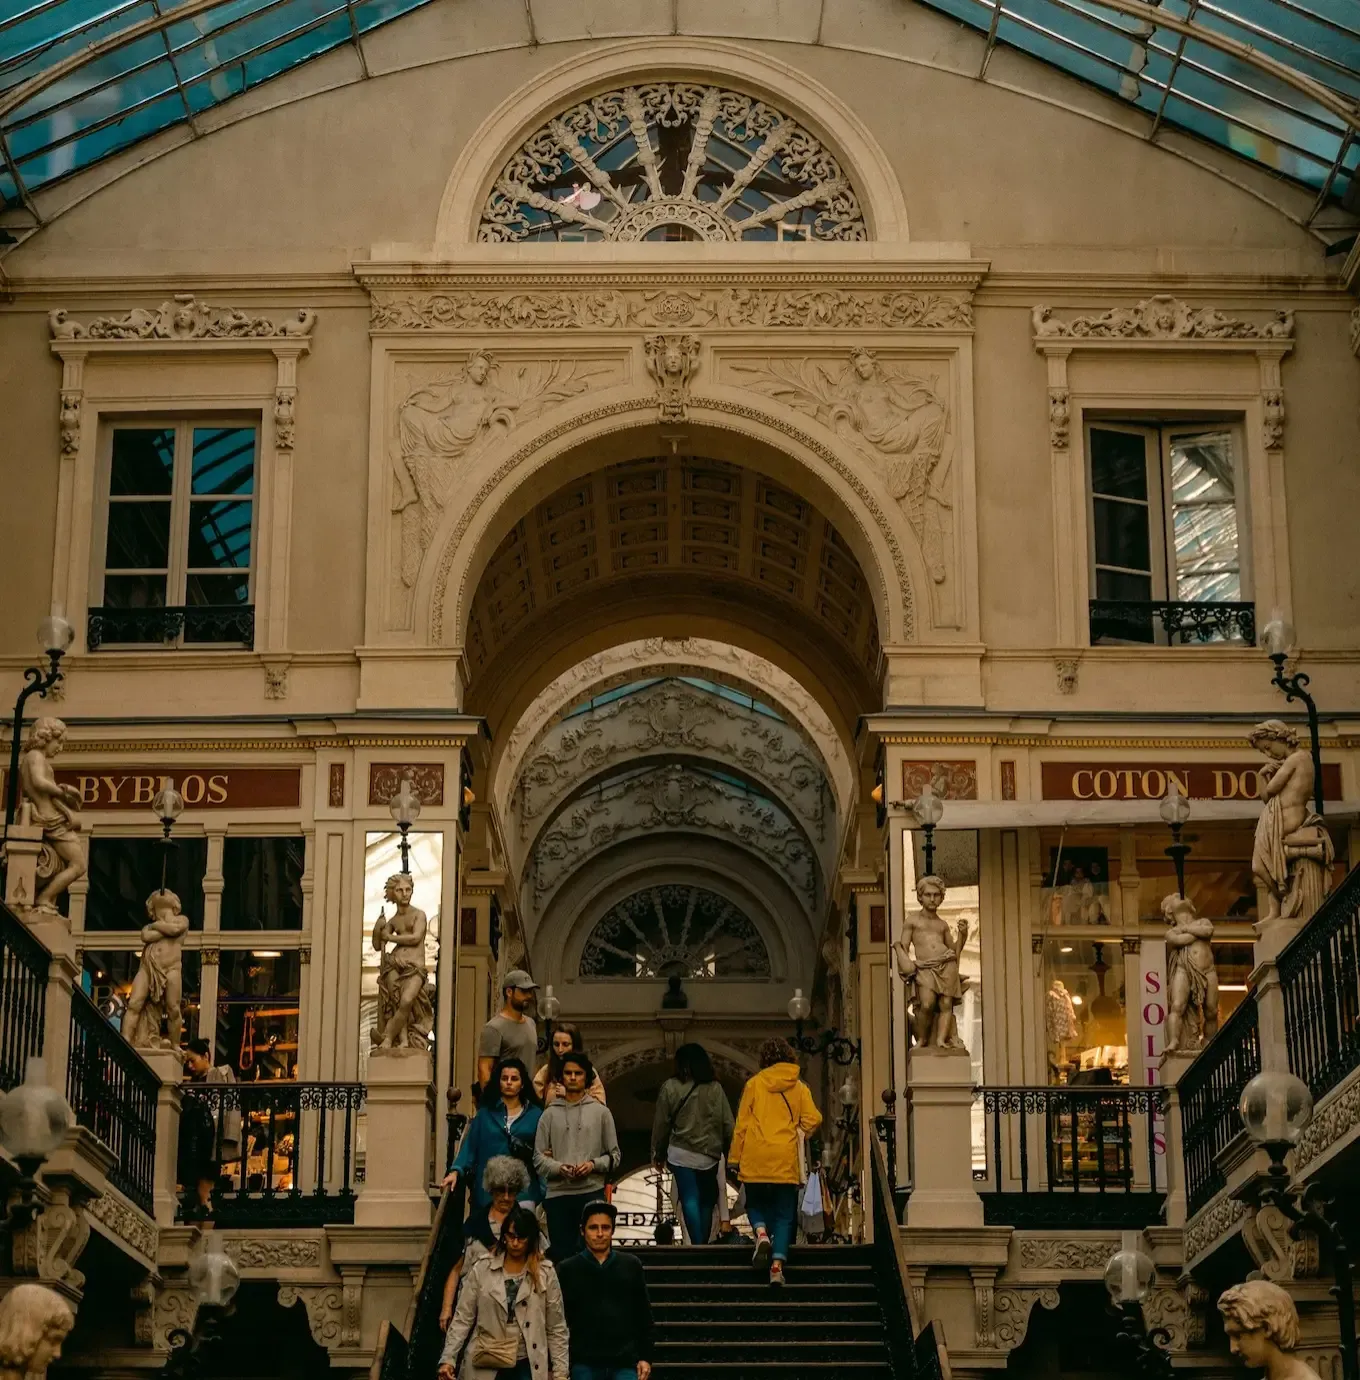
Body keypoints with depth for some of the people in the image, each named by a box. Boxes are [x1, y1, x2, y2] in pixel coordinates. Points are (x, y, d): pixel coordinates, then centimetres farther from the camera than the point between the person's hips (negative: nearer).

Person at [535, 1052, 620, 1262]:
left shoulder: (601, 1112, 9)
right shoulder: (550, 1114, 10)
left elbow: (614, 1155, 9)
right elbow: (538, 1156, 5)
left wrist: (594, 1165, -10)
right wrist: (559, 1168, -12)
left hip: (592, 1191, -1)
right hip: (558, 1193, 1)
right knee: (561, 1254, 4)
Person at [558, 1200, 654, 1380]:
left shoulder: (631, 1265, 6)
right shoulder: (568, 1269, 3)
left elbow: (644, 1316, 9)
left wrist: (646, 1357, 4)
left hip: (625, 1364, 1)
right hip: (584, 1365, -1)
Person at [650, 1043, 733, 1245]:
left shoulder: (670, 1087, -4)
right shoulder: (715, 1088, 0)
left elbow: (661, 1123, 2)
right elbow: (727, 1123, 0)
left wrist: (658, 1153, 15)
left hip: (681, 1154, -2)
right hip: (709, 1155, 2)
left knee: (690, 1200, -5)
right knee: (706, 1202, 13)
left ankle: (697, 1244, -20)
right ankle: (704, 1244, 14)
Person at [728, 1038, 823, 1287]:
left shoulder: (754, 1083, 3)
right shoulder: (799, 1087, 5)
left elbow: (741, 1123, 2)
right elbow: (813, 1119, -2)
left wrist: (734, 1158, 7)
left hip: (755, 1158, 0)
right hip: (786, 1160, 0)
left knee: (755, 1203, 19)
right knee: (784, 1215, 5)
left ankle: (761, 1233, -11)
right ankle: (777, 1264, -10)